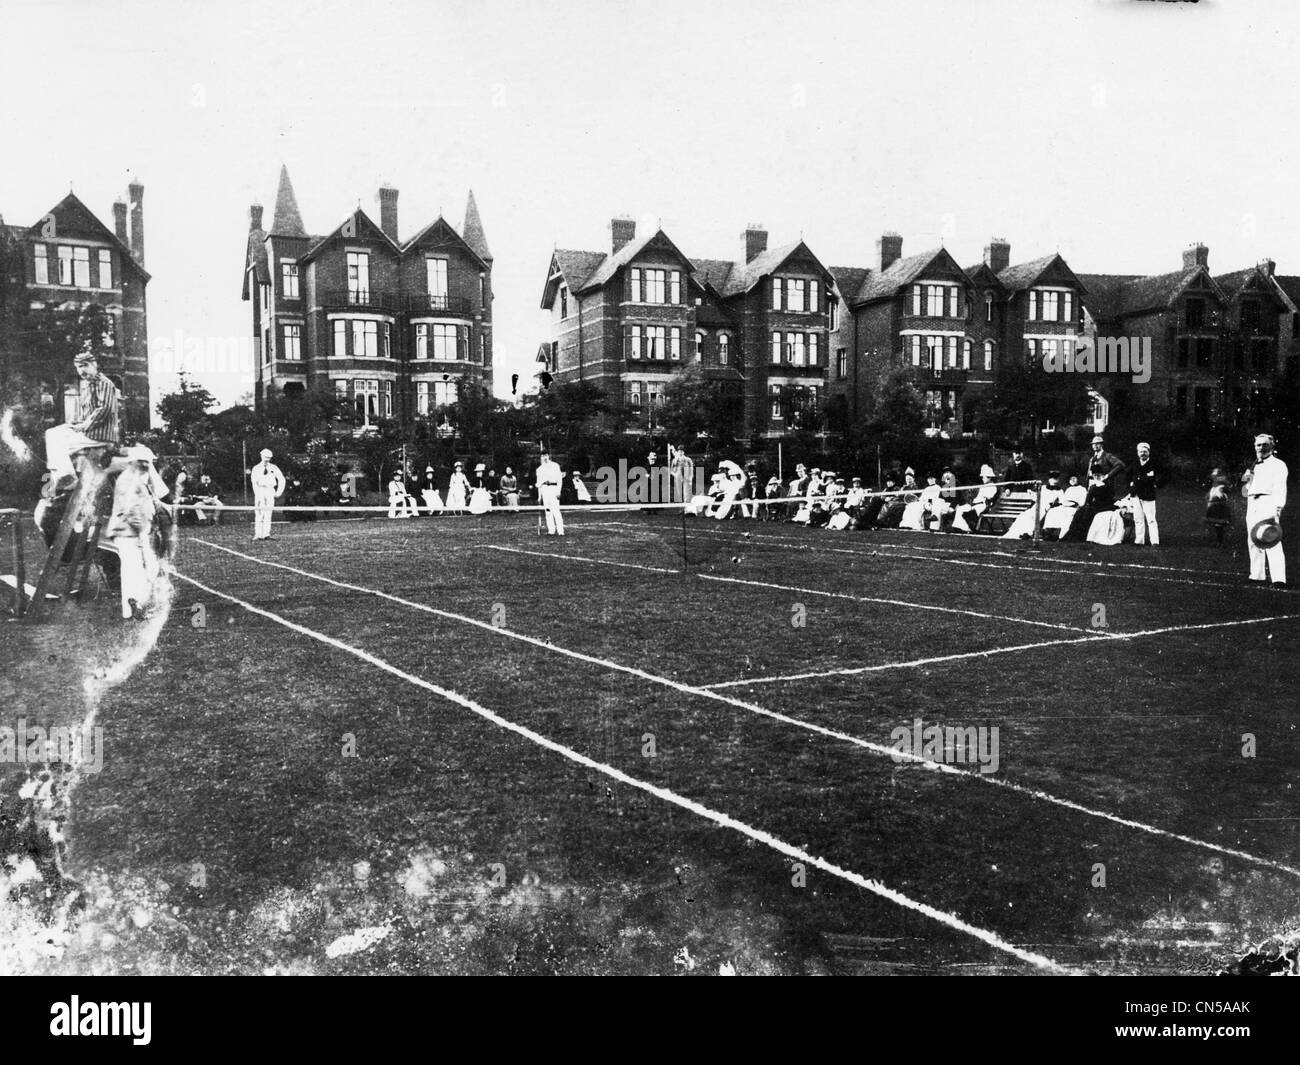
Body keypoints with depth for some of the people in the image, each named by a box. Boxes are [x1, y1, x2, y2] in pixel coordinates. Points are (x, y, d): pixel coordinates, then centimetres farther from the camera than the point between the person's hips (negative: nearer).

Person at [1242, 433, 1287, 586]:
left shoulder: (1278, 464, 4)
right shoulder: (1254, 467, 25)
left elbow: (1280, 488, -9)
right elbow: (1245, 492, 28)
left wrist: (1278, 508, -22)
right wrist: (1245, 480, 6)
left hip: (1268, 502, -7)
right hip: (1252, 505, 7)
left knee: (1273, 543, -17)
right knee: (1253, 541, 5)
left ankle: (1279, 578, -25)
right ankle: (1257, 576, 11)